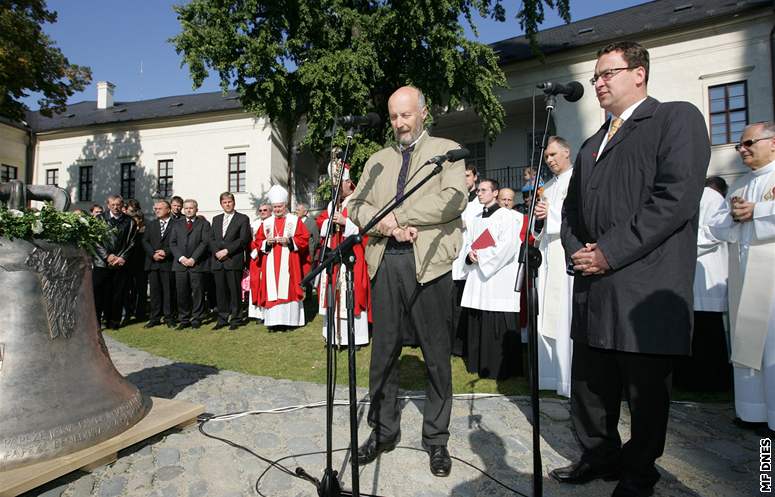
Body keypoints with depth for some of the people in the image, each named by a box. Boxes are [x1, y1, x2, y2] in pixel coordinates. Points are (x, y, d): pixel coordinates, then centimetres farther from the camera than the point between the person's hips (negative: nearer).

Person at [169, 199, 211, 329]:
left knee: (197, 292, 0)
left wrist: (193, 259, -12)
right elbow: (172, 243, 10)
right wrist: (180, 257, -6)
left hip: (197, 264, -3)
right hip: (180, 264, 3)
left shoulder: (204, 224, 6)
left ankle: (197, 319, 10)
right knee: (182, 293, 3)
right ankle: (184, 319, 13)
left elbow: (205, 242, -4)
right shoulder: (177, 224, 17)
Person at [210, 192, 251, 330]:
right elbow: (211, 239, 14)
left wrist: (227, 250, -13)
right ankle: (222, 319, 16)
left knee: (235, 291, 0)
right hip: (217, 261, 5)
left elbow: (243, 239, -7)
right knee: (220, 291, 7)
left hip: (234, 261, -4)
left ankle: (235, 319, 9)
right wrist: (216, 252, -4)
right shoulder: (216, 219, 20)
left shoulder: (243, 219, 3)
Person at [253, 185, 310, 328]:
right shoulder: (266, 223, 13)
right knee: (272, 289, -2)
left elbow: (304, 239, -1)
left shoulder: (295, 220, 6)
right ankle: (274, 319, 2)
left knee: (287, 288, -4)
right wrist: (267, 242, -9)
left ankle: (289, 319, 0)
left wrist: (289, 241, -15)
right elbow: (257, 243, 11)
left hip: (288, 263, -2)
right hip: (271, 264, 3)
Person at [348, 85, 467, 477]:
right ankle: (383, 430, 27)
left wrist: (397, 215, -11)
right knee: (383, 351, 10)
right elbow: (356, 206, 10)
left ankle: (436, 438, 23)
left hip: (428, 261, -3)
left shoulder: (447, 150, 8)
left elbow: (455, 198, -9)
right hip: (385, 261, 4)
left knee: (436, 354, 6)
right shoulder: (377, 160, 20)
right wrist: (388, 226, -10)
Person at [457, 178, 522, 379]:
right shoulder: (476, 219, 19)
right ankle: (478, 364, 21)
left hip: (499, 278, -7)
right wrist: (469, 254, -5)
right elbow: (466, 242, 17)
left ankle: (501, 368, 5)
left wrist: (480, 256, -10)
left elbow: (507, 246, -13)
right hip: (477, 276, 7)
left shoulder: (507, 216, -3)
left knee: (499, 327, -5)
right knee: (477, 323, 10)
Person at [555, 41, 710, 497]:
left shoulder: (677, 118, 0)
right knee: (589, 382, 15)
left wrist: (610, 251, -16)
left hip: (646, 288, -6)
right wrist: (576, 249, 0)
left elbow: (676, 197, -14)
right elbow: (572, 207, 20)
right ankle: (600, 456, 35)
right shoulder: (592, 144, 22)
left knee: (646, 389, 8)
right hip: (593, 287, 7)